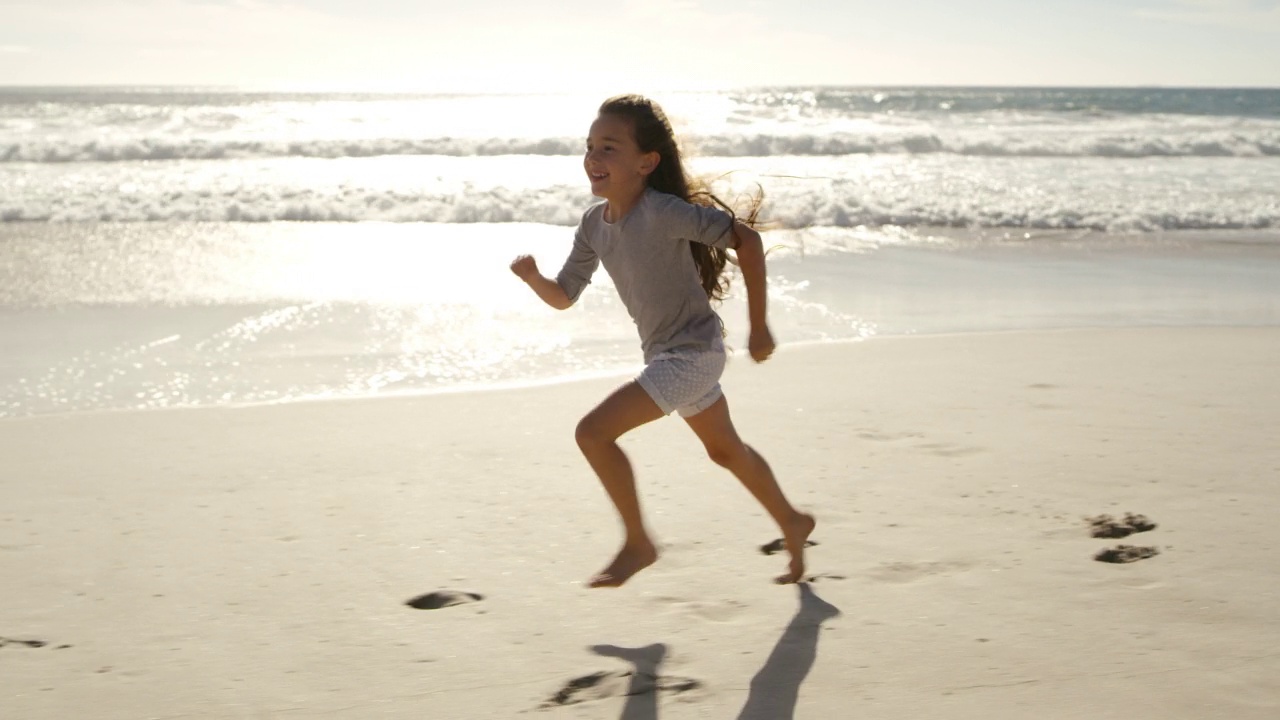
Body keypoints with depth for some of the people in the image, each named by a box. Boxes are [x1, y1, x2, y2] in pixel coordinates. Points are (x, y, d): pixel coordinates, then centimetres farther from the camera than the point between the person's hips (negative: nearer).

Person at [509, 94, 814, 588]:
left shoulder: (663, 212, -24)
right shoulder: (594, 223, 0)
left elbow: (746, 238, -21)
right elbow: (563, 297, 7)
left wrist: (758, 326, -15)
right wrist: (532, 277, -16)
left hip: (694, 353, -9)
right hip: (666, 355, 9)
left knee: (593, 432, -18)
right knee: (725, 450, 26)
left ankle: (637, 543, 0)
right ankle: (792, 524, 48)